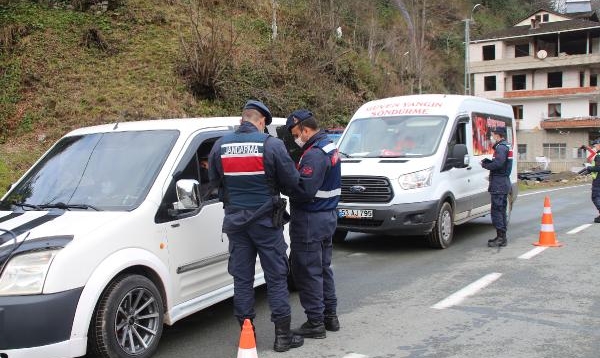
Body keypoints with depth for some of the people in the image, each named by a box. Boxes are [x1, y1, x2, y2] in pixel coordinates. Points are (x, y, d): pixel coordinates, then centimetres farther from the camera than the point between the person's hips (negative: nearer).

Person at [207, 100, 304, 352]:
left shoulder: (221, 145, 0)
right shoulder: (271, 145, -12)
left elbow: (214, 180, 9)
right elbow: (292, 181, -7)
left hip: (235, 220, 4)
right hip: (265, 219, -3)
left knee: (242, 278, 11)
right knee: (276, 277, 6)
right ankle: (282, 335, 10)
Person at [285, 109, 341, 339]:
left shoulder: (314, 154, -21)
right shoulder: (329, 147, 12)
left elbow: (305, 190, -27)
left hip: (310, 220, -10)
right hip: (328, 215, 10)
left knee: (308, 272, -1)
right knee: (323, 267, 19)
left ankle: (315, 323, 6)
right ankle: (330, 316, 28)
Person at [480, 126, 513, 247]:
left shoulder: (501, 147, -13)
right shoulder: (506, 146, 20)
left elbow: (498, 164, -25)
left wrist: (485, 165, -10)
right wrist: (488, 162, 7)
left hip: (499, 183, -11)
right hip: (505, 182, 11)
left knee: (496, 210, -10)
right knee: (501, 210, 14)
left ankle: (501, 237, -11)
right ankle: (502, 237, 20)